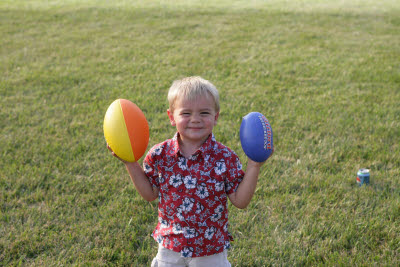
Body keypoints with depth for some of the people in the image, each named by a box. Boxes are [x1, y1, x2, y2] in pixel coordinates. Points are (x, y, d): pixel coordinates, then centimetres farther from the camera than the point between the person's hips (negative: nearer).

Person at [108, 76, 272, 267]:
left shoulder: (224, 157, -15)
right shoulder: (160, 155, -10)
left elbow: (240, 201, -12)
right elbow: (150, 194, 0)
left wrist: (253, 167, -21)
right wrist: (130, 163, -8)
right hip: (170, 246, 2)